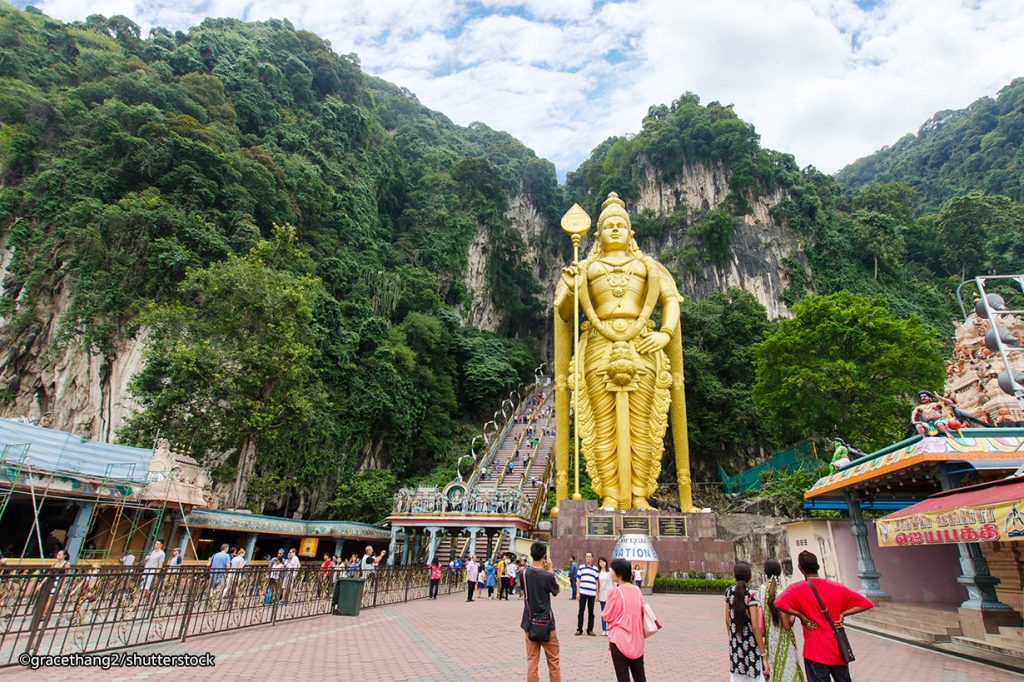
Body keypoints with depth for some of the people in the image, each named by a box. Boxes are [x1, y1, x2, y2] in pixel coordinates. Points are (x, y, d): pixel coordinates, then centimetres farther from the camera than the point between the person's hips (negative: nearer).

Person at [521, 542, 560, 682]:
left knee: (532, 661, 8)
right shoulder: (548, 576, -15)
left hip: (530, 623, 3)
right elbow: (556, 591, 3)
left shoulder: (524, 574, -6)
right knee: (553, 661, 13)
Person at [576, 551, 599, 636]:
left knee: (591, 612, 7)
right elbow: (578, 580, 7)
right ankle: (579, 629, 12)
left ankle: (590, 630, 17)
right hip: (583, 592, -1)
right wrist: (577, 592, 1)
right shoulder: (581, 567, 6)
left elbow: (596, 582, 11)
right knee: (581, 611, 3)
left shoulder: (595, 568, 9)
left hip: (592, 593, 1)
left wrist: (597, 594, 7)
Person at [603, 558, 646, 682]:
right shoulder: (637, 590, 2)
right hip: (636, 640, 5)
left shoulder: (615, 591, -14)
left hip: (620, 640, -5)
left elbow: (607, 617, -7)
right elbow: (641, 613, 12)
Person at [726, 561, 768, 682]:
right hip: (751, 645, -5)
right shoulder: (751, 595, -13)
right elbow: (755, 627, -15)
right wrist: (764, 655, -11)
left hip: (735, 645, 5)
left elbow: (727, 620, 8)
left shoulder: (729, 591, 2)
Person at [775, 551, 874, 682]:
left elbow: (779, 603, -29)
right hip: (838, 649, 4)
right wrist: (842, 614, 1)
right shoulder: (837, 587, 0)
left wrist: (801, 616, -14)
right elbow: (866, 603, 5)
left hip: (815, 652, -4)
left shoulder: (797, 589, -12)